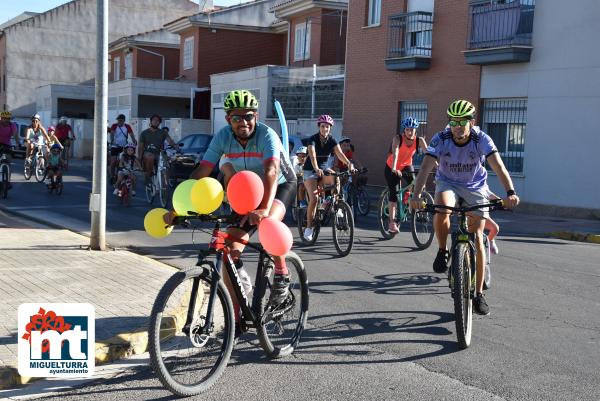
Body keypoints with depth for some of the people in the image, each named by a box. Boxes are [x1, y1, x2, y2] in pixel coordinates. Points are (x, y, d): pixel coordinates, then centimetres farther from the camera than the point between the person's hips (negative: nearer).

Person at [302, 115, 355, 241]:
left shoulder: (332, 141, -4)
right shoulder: (312, 139, -15)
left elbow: (339, 153, -21)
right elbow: (312, 156, -32)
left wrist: (349, 164, -41)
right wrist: (316, 169, -52)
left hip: (324, 170, 3)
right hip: (310, 171, -3)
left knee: (335, 178, -32)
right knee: (314, 198, -19)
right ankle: (309, 227, -8)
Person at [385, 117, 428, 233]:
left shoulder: (419, 140, -15)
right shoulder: (398, 138, -24)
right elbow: (395, 153, -38)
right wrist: (394, 169, -53)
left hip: (406, 166, 3)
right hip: (392, 168, -2)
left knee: (413, 182, -28)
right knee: (393, 193, -11)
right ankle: (392, 222, -5)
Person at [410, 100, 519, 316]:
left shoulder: (482, 139, -24)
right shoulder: (440, 139, -22)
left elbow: (498, 166, -36)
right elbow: (425, 167, -32)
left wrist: (510, 192, -52)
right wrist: (416, 195, -48)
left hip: (475, 187, 0)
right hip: (447, 183, 0)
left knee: (476, 238, -7)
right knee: (442, 210, -36)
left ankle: (479, 294, 4)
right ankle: (443, 251, -8)